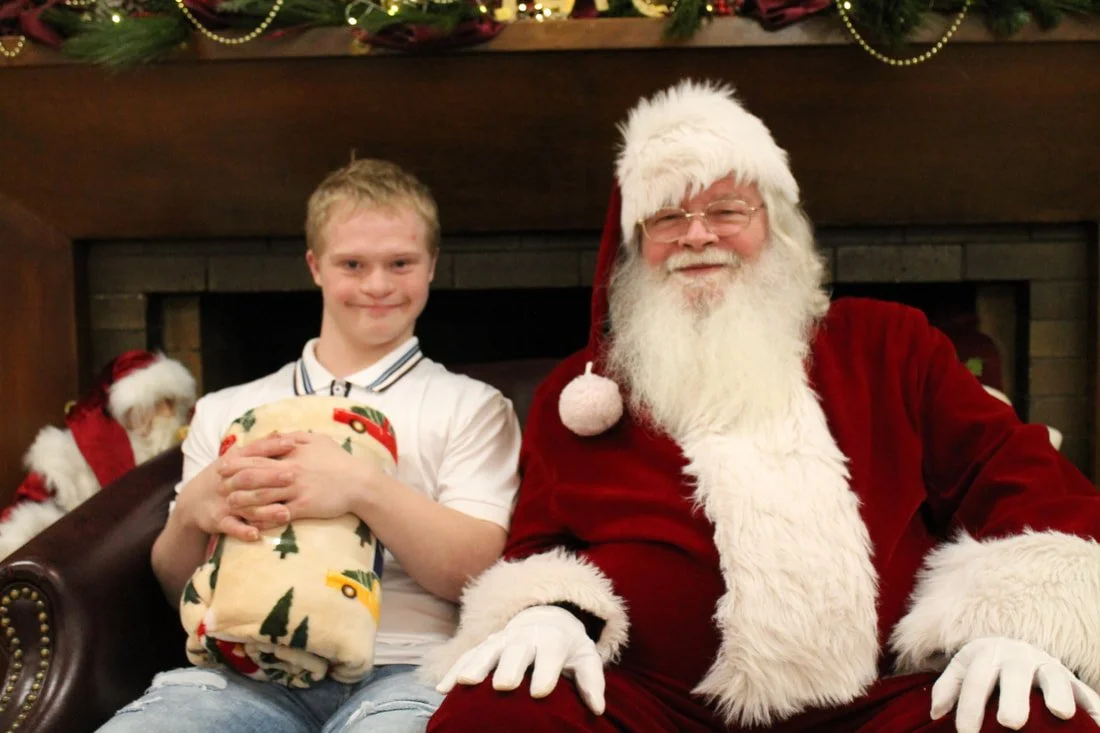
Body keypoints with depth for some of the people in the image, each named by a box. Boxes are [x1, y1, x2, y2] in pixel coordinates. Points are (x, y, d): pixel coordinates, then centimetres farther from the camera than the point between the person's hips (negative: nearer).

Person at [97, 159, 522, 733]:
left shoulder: (472, 406, 13)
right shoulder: (225, 411, 21)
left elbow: (477, 571, 0)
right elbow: (181, 591, 19)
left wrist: (362, 488, -16)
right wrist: (190, 512, -4)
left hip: (402, 669, -2)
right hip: (249, 670, 2)